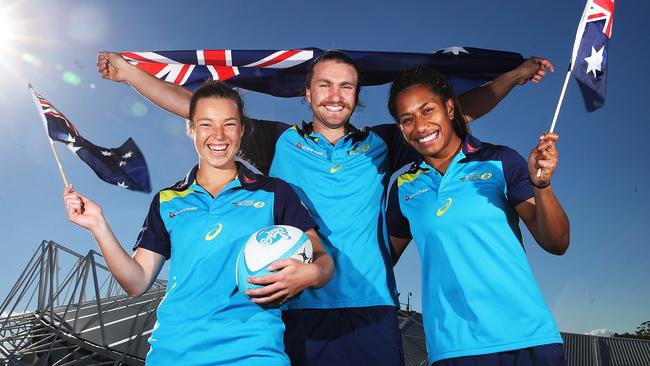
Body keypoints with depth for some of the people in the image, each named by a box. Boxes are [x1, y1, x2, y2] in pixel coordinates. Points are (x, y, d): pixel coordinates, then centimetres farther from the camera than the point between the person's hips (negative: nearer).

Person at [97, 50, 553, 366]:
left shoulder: (380, 144, 13)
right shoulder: (280, 142, 10)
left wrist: (515, 75, 17)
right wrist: (126, 71, 11)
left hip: (371, 314, 1)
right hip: (297, 313, -1)